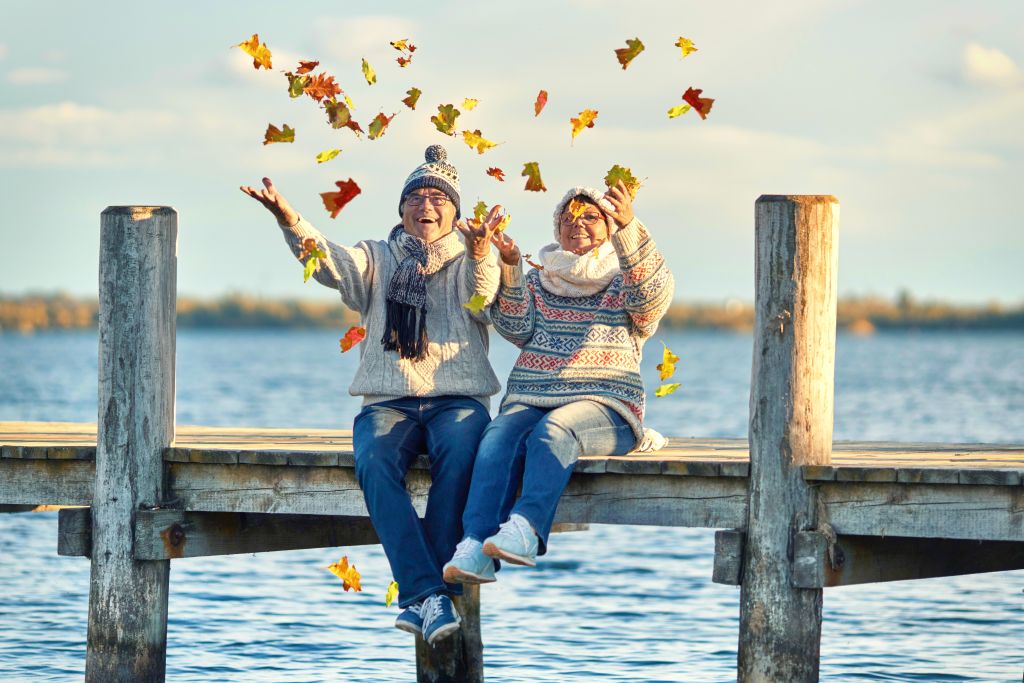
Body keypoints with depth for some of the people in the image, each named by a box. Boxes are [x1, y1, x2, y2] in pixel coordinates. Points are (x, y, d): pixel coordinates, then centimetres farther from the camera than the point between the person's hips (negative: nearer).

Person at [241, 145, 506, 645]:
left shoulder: (469, 260, 14)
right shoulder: (377, 259, 18)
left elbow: (484, 302, -9)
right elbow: (331, 264, -3)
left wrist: (480, 255, -32)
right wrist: (289, 222, -23)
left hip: (457, 400, -1)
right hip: (389, 401, 1)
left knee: (458, 456, -35)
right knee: (375, 461, -32)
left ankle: (420, 598, -34)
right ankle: (427, 593, -40)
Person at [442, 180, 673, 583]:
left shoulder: (624, 281, 15)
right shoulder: (536, 282, 24)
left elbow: (654, 292, -9)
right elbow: (517, 328, 7)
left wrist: (629, 227, -24)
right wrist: (509, 267, -7)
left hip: (602, 404, -3)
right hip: (529, 400, 3)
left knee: (554, 429, -38)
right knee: (499, 437, -32)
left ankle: (526, 529, -57)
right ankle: (475, 548, -49)